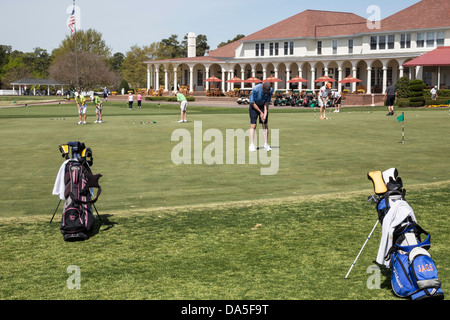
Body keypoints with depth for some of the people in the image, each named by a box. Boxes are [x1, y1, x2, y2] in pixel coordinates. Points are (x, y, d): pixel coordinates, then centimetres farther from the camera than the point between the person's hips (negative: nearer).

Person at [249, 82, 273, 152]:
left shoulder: (271, 90, -17)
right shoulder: (255, 89, -28)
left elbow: (267, 102, -11)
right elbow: (253, 103, -20)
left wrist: (265, 114, -19)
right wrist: (260, 112, -16)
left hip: (263, 106, 3)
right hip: (254, 106, -3)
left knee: (265, 125, -3)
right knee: (253, 125, -11)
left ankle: (266, 144, 3)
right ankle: (252, 145, -11)